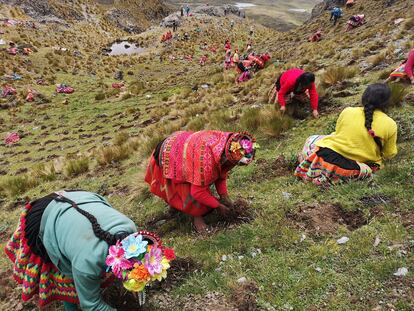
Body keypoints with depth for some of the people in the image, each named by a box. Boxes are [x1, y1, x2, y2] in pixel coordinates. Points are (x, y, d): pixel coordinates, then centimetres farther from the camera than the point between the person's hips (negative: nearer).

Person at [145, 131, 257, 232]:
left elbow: (221, 173, -2)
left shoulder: (229, 142, -20)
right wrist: (218, 205, -19)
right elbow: (198, 191, -31)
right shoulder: (206, 160, -45)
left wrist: (224, 196, -7)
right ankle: (197, 215, 17)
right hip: (171, 156, -7)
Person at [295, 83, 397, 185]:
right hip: (354, 170, 0)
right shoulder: (390, 124, -6)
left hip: (328, 157, 1)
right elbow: (389, 154, 5)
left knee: (312, 140, 28)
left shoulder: (347, 111, -3)